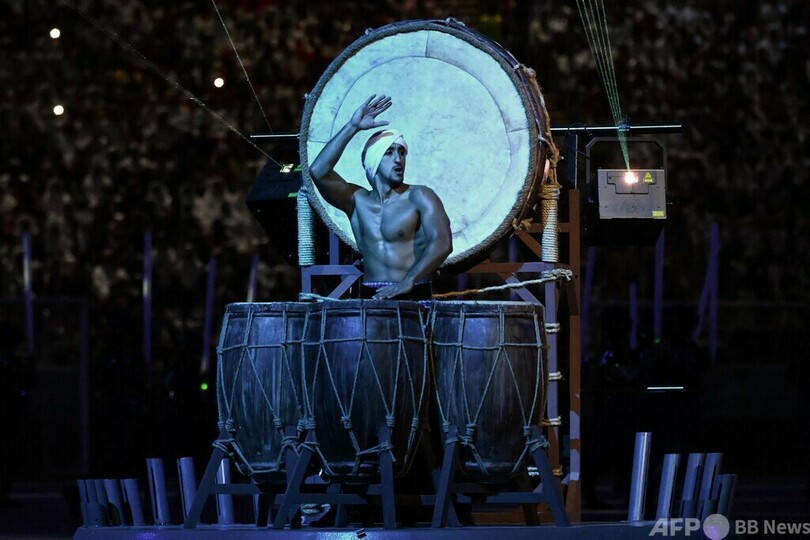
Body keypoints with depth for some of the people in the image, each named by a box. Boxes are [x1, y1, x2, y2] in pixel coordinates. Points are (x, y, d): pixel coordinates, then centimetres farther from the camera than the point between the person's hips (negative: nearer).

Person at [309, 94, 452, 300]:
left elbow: (442, 243, -11)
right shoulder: (357, 200, 12)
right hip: (370, 299, 3)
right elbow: (318, 172, -1)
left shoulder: (419, 197, 2)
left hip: (413, 298, -3)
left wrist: (408, 281, -23)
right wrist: (352, 127, -2)